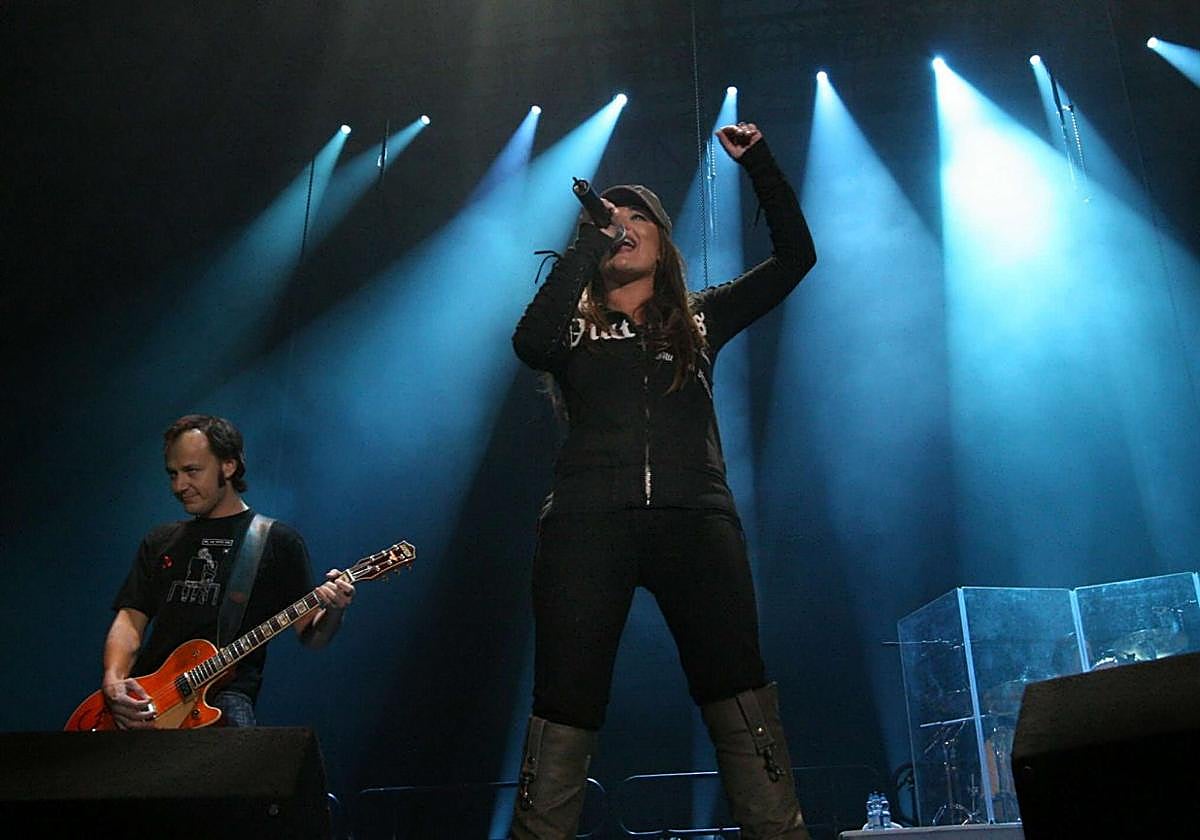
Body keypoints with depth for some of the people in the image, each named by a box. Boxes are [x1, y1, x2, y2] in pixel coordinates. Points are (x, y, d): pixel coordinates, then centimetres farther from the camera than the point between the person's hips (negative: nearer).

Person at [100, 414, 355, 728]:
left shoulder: (278, 542, 6)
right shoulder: (159, 542, 20)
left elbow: (310, 636, 5)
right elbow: (131, 618, 14)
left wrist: (333, 611, -18)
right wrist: (113, 681, -6)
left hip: (225, 694, -4)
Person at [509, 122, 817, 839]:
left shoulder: (700, 317, 23)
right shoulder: (574, 324, 20)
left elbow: (796, 256, 20)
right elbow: (529, 344, -4)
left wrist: (758, 162, 16)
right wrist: (587, 244, 1)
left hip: (695, 518, 1)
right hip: (587, 523, 0)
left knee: (736, 685, -10)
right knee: (566, 697, -5)